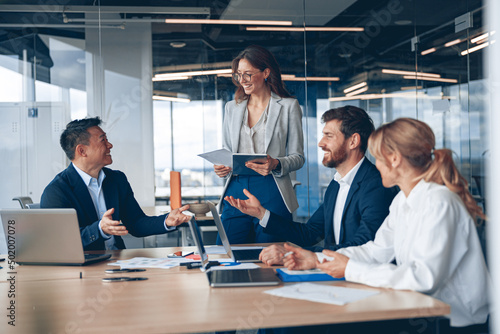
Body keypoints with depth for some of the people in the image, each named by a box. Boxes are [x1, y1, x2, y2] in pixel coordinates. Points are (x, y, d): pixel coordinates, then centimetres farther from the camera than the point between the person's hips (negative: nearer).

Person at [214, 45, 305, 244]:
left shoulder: (288, 106, 3)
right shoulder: (232, 108, 16)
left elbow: (298, 157, 3)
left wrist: (276, 165, -17)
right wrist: (221, 167, -2)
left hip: (271, 192, -3)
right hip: (236, 191, 3)